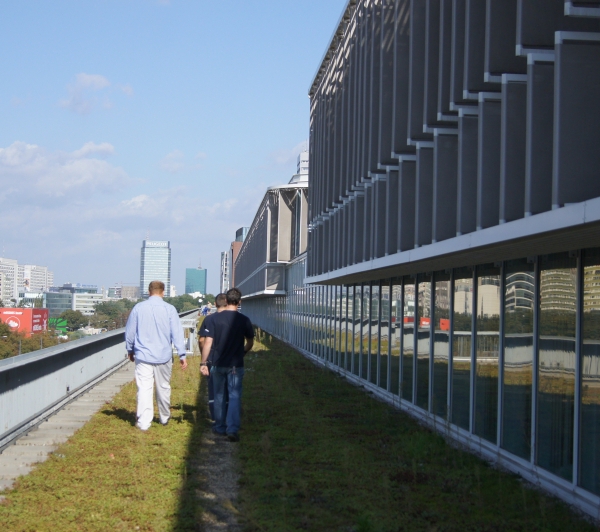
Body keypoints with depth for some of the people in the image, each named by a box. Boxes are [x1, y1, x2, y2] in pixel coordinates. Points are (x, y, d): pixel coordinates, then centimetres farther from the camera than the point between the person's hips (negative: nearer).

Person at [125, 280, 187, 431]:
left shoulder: (138, 308, -1)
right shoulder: (169, 309, -5)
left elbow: (129, 332, 7)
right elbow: (177, 333, -4)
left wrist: (130, 350, 22)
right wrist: (182, 355, 1)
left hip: (143, 355, 0)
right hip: (163, 356, 0)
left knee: (144, 389, -1)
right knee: (163, 388, 14)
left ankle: (143, 422, -6)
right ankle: (164, 417, 29)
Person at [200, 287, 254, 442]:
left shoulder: (215, 318, -6)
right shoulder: (243, 320, -6)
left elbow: (208, 342, -7)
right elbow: (250, 343, 4)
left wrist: (203, 362, -1)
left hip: (218, 364, 1)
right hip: (236, 365, -1)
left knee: (219, 396, 14)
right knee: (235, 396, 1)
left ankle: (220, 427, 23)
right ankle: (232, 429, -11)